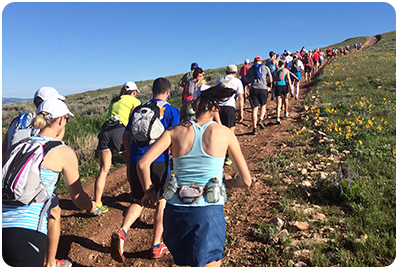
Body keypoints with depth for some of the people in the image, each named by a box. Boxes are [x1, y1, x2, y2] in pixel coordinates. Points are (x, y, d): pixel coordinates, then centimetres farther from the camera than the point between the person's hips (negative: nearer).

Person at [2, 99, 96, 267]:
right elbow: (78, 199, 5)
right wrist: (92, 207, 26)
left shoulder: (16, 147, 11)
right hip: (27, 233, -5)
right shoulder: (64, 153, -2)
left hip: (4, 226, 6)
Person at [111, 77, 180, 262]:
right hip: (158, 161, -3)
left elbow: (126, 137, 15)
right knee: (161, 201, 13)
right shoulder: (171, 111, 2)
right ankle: (156, 246, 19)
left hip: (136, 162, 4)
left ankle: (122, 231, -8)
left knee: (138, 201, 18)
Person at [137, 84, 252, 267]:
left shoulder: (175, 131, 1)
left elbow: (143, 164, -7)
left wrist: (148, 191, 9)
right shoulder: (225, 133, -2)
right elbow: (246, 181, -1)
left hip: (176, 210, 3)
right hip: (209, 212, -3)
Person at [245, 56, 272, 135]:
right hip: (263, 89, -1)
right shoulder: (265, 68, 10)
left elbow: (246, 79, 26)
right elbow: (270, 81, 10)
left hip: (253, 90, 1)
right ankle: (261, 119, 2)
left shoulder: (251, 69, 14)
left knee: (254, 109, 2)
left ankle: (255, 128, -2)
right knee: (263, 105, 23)